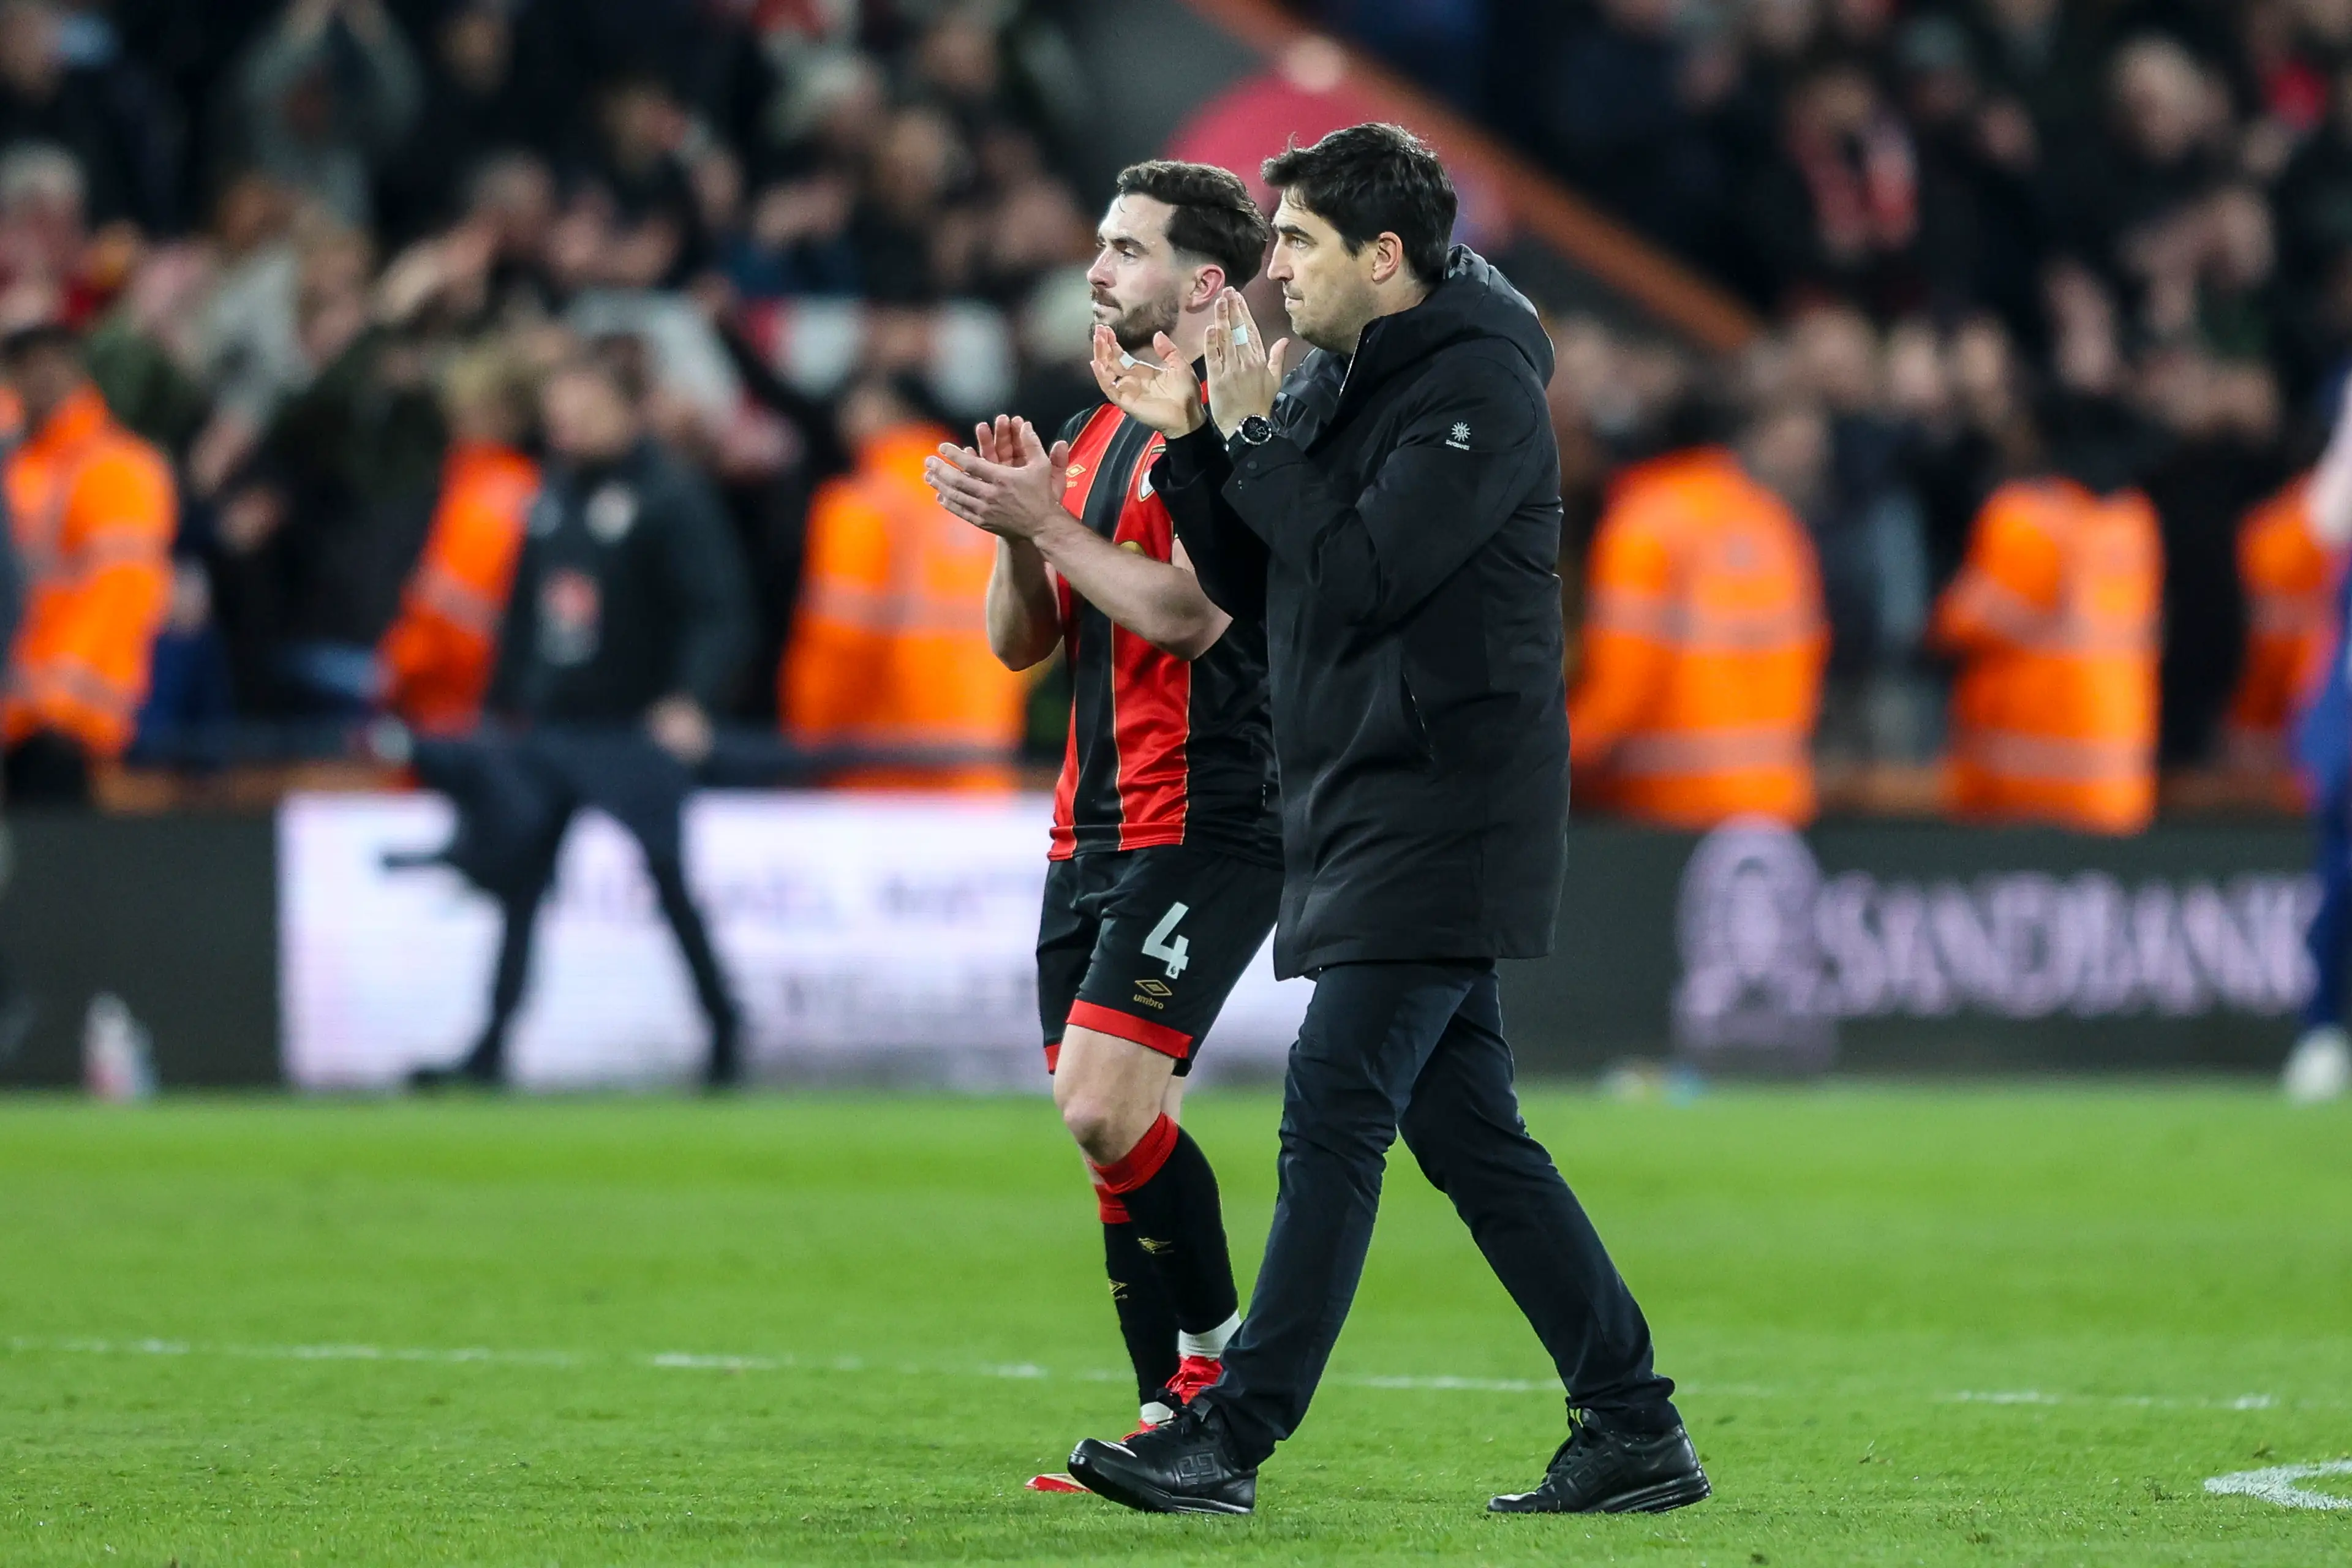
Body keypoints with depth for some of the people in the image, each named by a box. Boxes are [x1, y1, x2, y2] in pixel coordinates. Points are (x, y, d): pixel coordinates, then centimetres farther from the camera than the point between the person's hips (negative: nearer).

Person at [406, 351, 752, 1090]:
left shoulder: (671, 497, -9)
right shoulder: (554, 495, 12)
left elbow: (720, 612, -14)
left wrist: (692, 699, -26)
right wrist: (506, 704, 18)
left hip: (637, 731, -7)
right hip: (548, 727, 7)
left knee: (669, 883, -6)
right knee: (517, 882, 2)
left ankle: (725, 1036, 8)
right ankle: (491, 1049, 4)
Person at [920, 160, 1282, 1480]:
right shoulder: (1093, 435, 18)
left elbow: (1192, 612, -20)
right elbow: (1022, 641, 17)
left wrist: (1047, 522, -16)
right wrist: (1018, 524, -1)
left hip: (1205, 827, -9)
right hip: (1095, 828, 9)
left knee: (1106, 1104, -18)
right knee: (1114, 1127, 5)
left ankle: (1221, 1353, -3)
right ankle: (1178, 1419, 8)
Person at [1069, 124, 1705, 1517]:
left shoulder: (1479, 387, -12)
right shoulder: (1331, 383, 16)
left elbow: (1364, 572, -22)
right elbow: (1250, 585, 16)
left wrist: (1253, 430, -15)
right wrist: (1192, 438, 3)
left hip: (1441, 813, -10)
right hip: (1361, 813, 10)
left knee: (1336, 1110, -12)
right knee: (1467, 1130, 9)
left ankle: (1230, 1441, -13)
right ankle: (1636, 1434, 13)